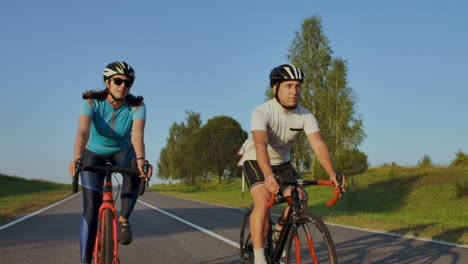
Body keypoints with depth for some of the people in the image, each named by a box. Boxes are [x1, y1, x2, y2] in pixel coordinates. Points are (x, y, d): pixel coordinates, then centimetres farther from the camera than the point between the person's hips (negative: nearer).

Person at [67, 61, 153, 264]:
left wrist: (141, 160, -60)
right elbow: (83, 131, -41)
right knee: (91, 207, -14)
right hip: (94, 154, 0)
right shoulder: (92, 102, -25)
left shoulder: (136, 107, -23)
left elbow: (137, 135, -40)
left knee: (135, 168, -36)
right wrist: (76, 159, -59)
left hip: (122, 151, 1)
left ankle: (124, 220, -18)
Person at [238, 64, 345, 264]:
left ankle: (279, 231, 15)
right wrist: (268, 176, -60)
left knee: (300, 199, -14)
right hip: (256, 162, -5)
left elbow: (318, 145, -27)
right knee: (263, 202, -26)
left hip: (282, 162, 5)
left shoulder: (306, 116, -16)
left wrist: (332, 175, -43)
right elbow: (261, 144, -44)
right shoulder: (262, 112, -28)